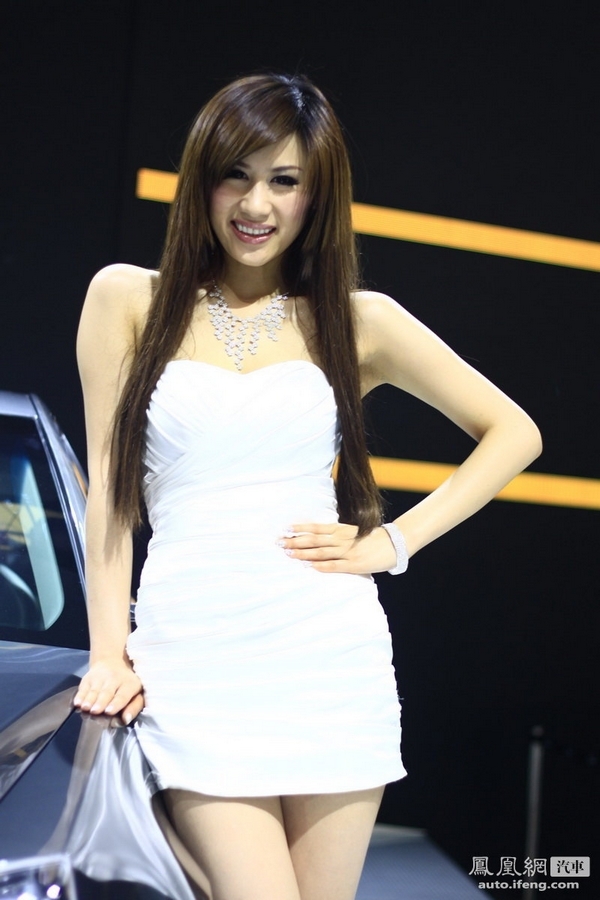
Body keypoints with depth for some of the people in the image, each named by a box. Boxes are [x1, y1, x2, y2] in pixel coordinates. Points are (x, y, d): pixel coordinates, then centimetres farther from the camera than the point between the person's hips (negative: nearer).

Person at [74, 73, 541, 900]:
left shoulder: (359, 320, 8)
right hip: (193, 658, -1)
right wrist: (109, 651, 0)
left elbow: (514, 433, 13)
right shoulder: (128, 299, 7)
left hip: (331, 656, 2)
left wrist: (395, 541, 3)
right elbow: (109, 486, 5)